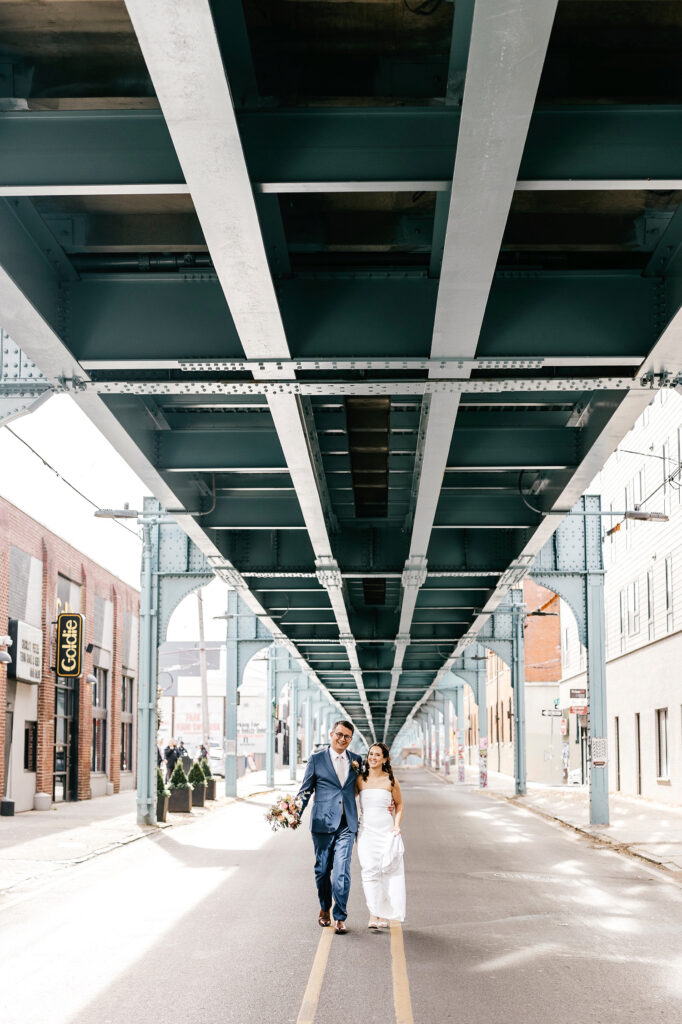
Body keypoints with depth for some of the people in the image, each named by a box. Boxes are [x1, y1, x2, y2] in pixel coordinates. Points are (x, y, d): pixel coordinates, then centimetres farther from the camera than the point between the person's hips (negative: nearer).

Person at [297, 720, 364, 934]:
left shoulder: (356, 760, 9)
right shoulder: (316, 759, 2)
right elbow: (305, 790, 4)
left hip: (347, 826, 1)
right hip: (323, 823, 0)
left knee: (342, 871, -8)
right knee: (323, 869, 10)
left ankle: (339, 917, -2)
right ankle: (324, 909, 31)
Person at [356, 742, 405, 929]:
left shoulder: (391, 780, 2)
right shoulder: (360, 780, 4)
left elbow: (399, 804, 12)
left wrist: (397, 825, 0)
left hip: (386, 829, -1)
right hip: (366, 830, 1)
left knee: (386, 871, -4)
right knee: (370, 871, -6)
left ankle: (384, 915, 5)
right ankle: (373, 915, -4)